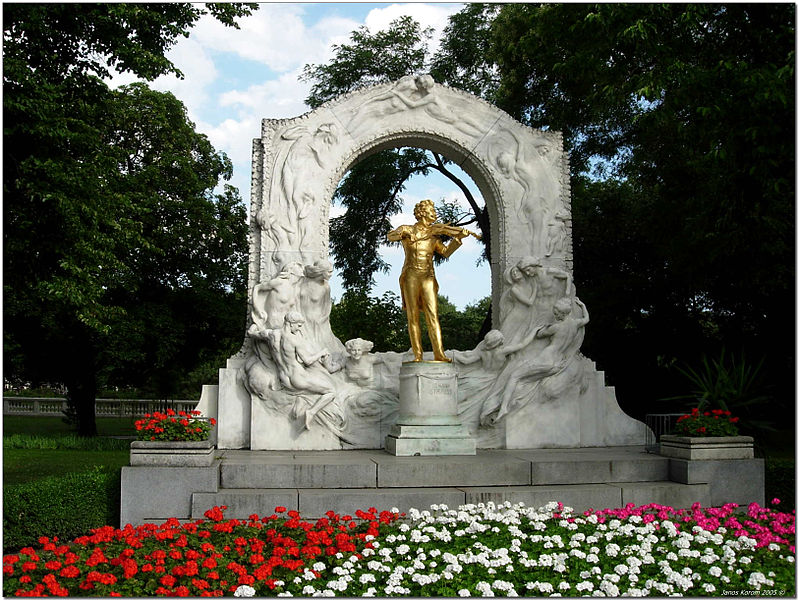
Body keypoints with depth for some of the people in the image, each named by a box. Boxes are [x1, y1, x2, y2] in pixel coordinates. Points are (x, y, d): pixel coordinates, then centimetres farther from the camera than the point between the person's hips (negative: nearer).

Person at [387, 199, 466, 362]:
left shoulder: (433, 236, 17)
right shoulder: (407, 229, 8)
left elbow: (446, 252, 10)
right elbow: (390, 236, -8)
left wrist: (458, 238, -1)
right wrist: (404, 234, -27)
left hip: (428, 278, 2)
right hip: (410, 276, -2)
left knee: (432, 315, -8)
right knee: (413, 316, -4)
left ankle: (439, 353, -15)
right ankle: (418, 354, -4)